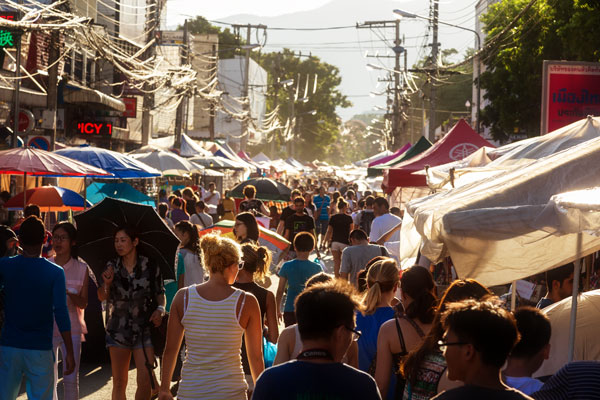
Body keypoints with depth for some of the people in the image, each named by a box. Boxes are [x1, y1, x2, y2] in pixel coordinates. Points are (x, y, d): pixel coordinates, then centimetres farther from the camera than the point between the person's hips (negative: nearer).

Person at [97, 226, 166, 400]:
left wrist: (160, 309, -12)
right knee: (119, 382, 7)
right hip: (118, 328, 2)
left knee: (145, 380, -9)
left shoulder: (149, 265, -2)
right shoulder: (111, 267, 4)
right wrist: (106, 283, -16)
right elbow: (102, 297, 3)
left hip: (144, 328, -2)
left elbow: (160, 292, 6)